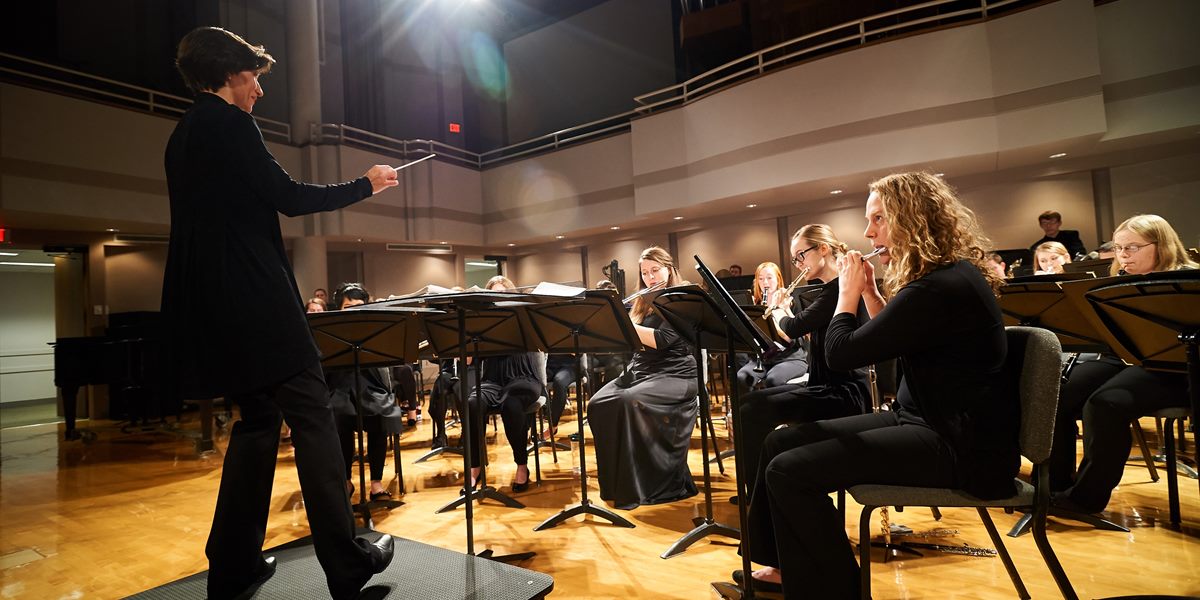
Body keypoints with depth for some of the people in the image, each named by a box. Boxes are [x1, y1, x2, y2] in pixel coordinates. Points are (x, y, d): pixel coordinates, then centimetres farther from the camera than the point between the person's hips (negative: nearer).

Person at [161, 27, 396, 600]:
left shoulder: (183, 135, 21)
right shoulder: (227, 121, -6)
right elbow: (289, 197, -10)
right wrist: (365, 184, 0)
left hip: (215, 305, 10)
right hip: (253, 299, -9)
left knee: (258, 419, 14)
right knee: (311, 419, -7)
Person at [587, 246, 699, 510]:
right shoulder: (643, 302, 18)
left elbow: (661, 340, -18)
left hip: (675, 374, -6)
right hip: (639, 370, 7)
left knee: (630, 401, -34)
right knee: (597, 404, -20)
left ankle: (636, 488, -22)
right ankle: (615, 478, -10)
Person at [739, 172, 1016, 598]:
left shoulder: (940, 287, -23)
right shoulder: (943, 275, 11)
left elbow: (841, 354, -21)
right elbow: (884, 340, 21)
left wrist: (848, 293, -5)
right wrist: (869, 291, 8)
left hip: (959, 444, -10)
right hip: (926, 419, 10)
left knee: (789, 471, -20)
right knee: (781, 442, 4)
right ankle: (785, 566, 18)